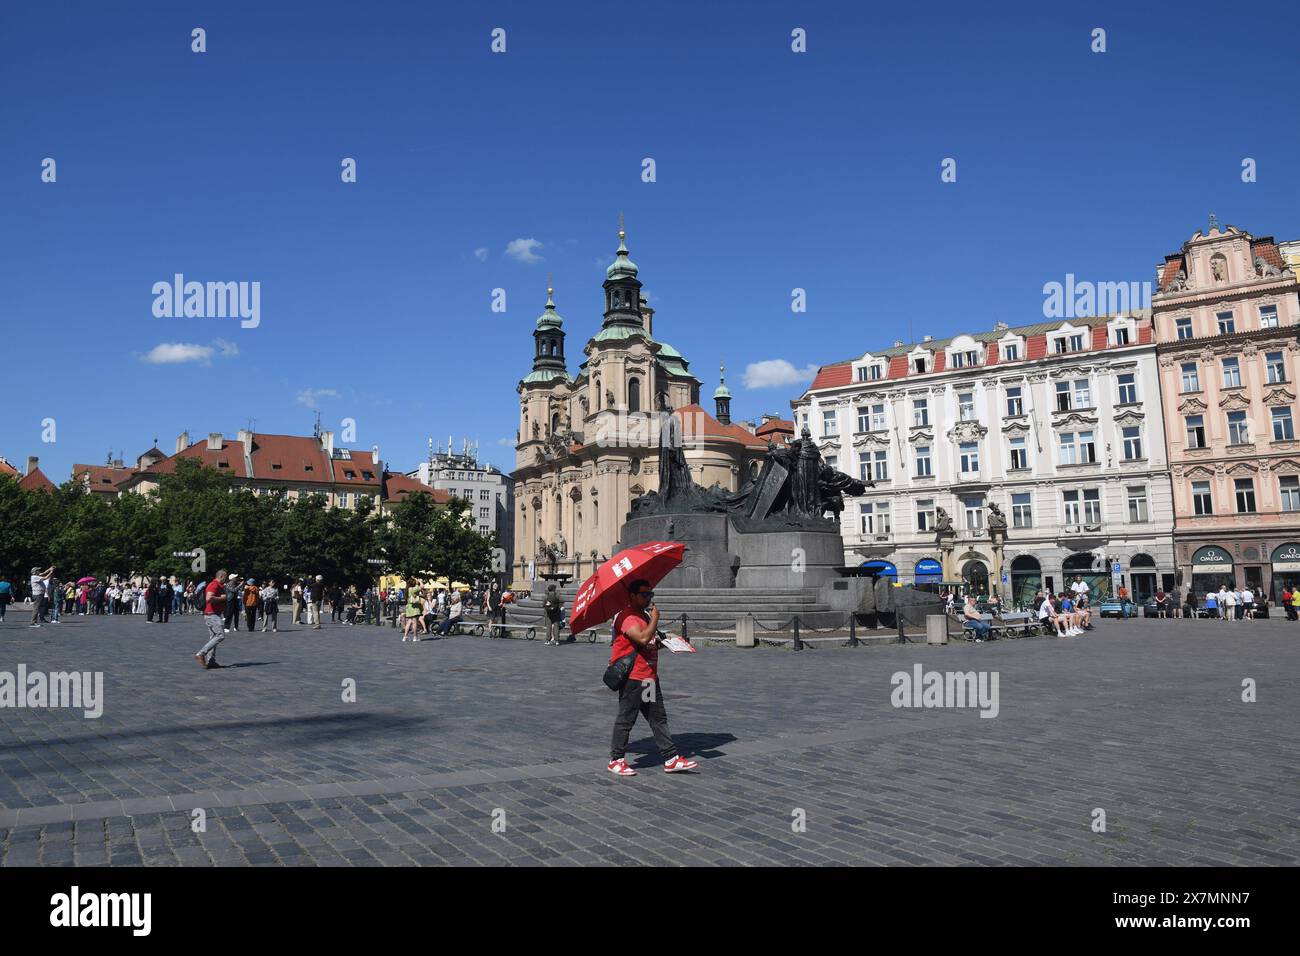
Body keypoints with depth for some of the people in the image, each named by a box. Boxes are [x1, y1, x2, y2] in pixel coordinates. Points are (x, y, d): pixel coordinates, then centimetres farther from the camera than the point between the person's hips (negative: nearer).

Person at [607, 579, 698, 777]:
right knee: (625, 719, 1)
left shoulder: (645, 615, 17)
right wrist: (655, 618, -17)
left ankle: (671, 759, 13)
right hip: (632, 678, -9)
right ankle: (616, 760, 12)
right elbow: (643, 638, -30)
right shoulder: (627, 617, -15)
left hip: (650, 677, 9)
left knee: (658, 718, 10)